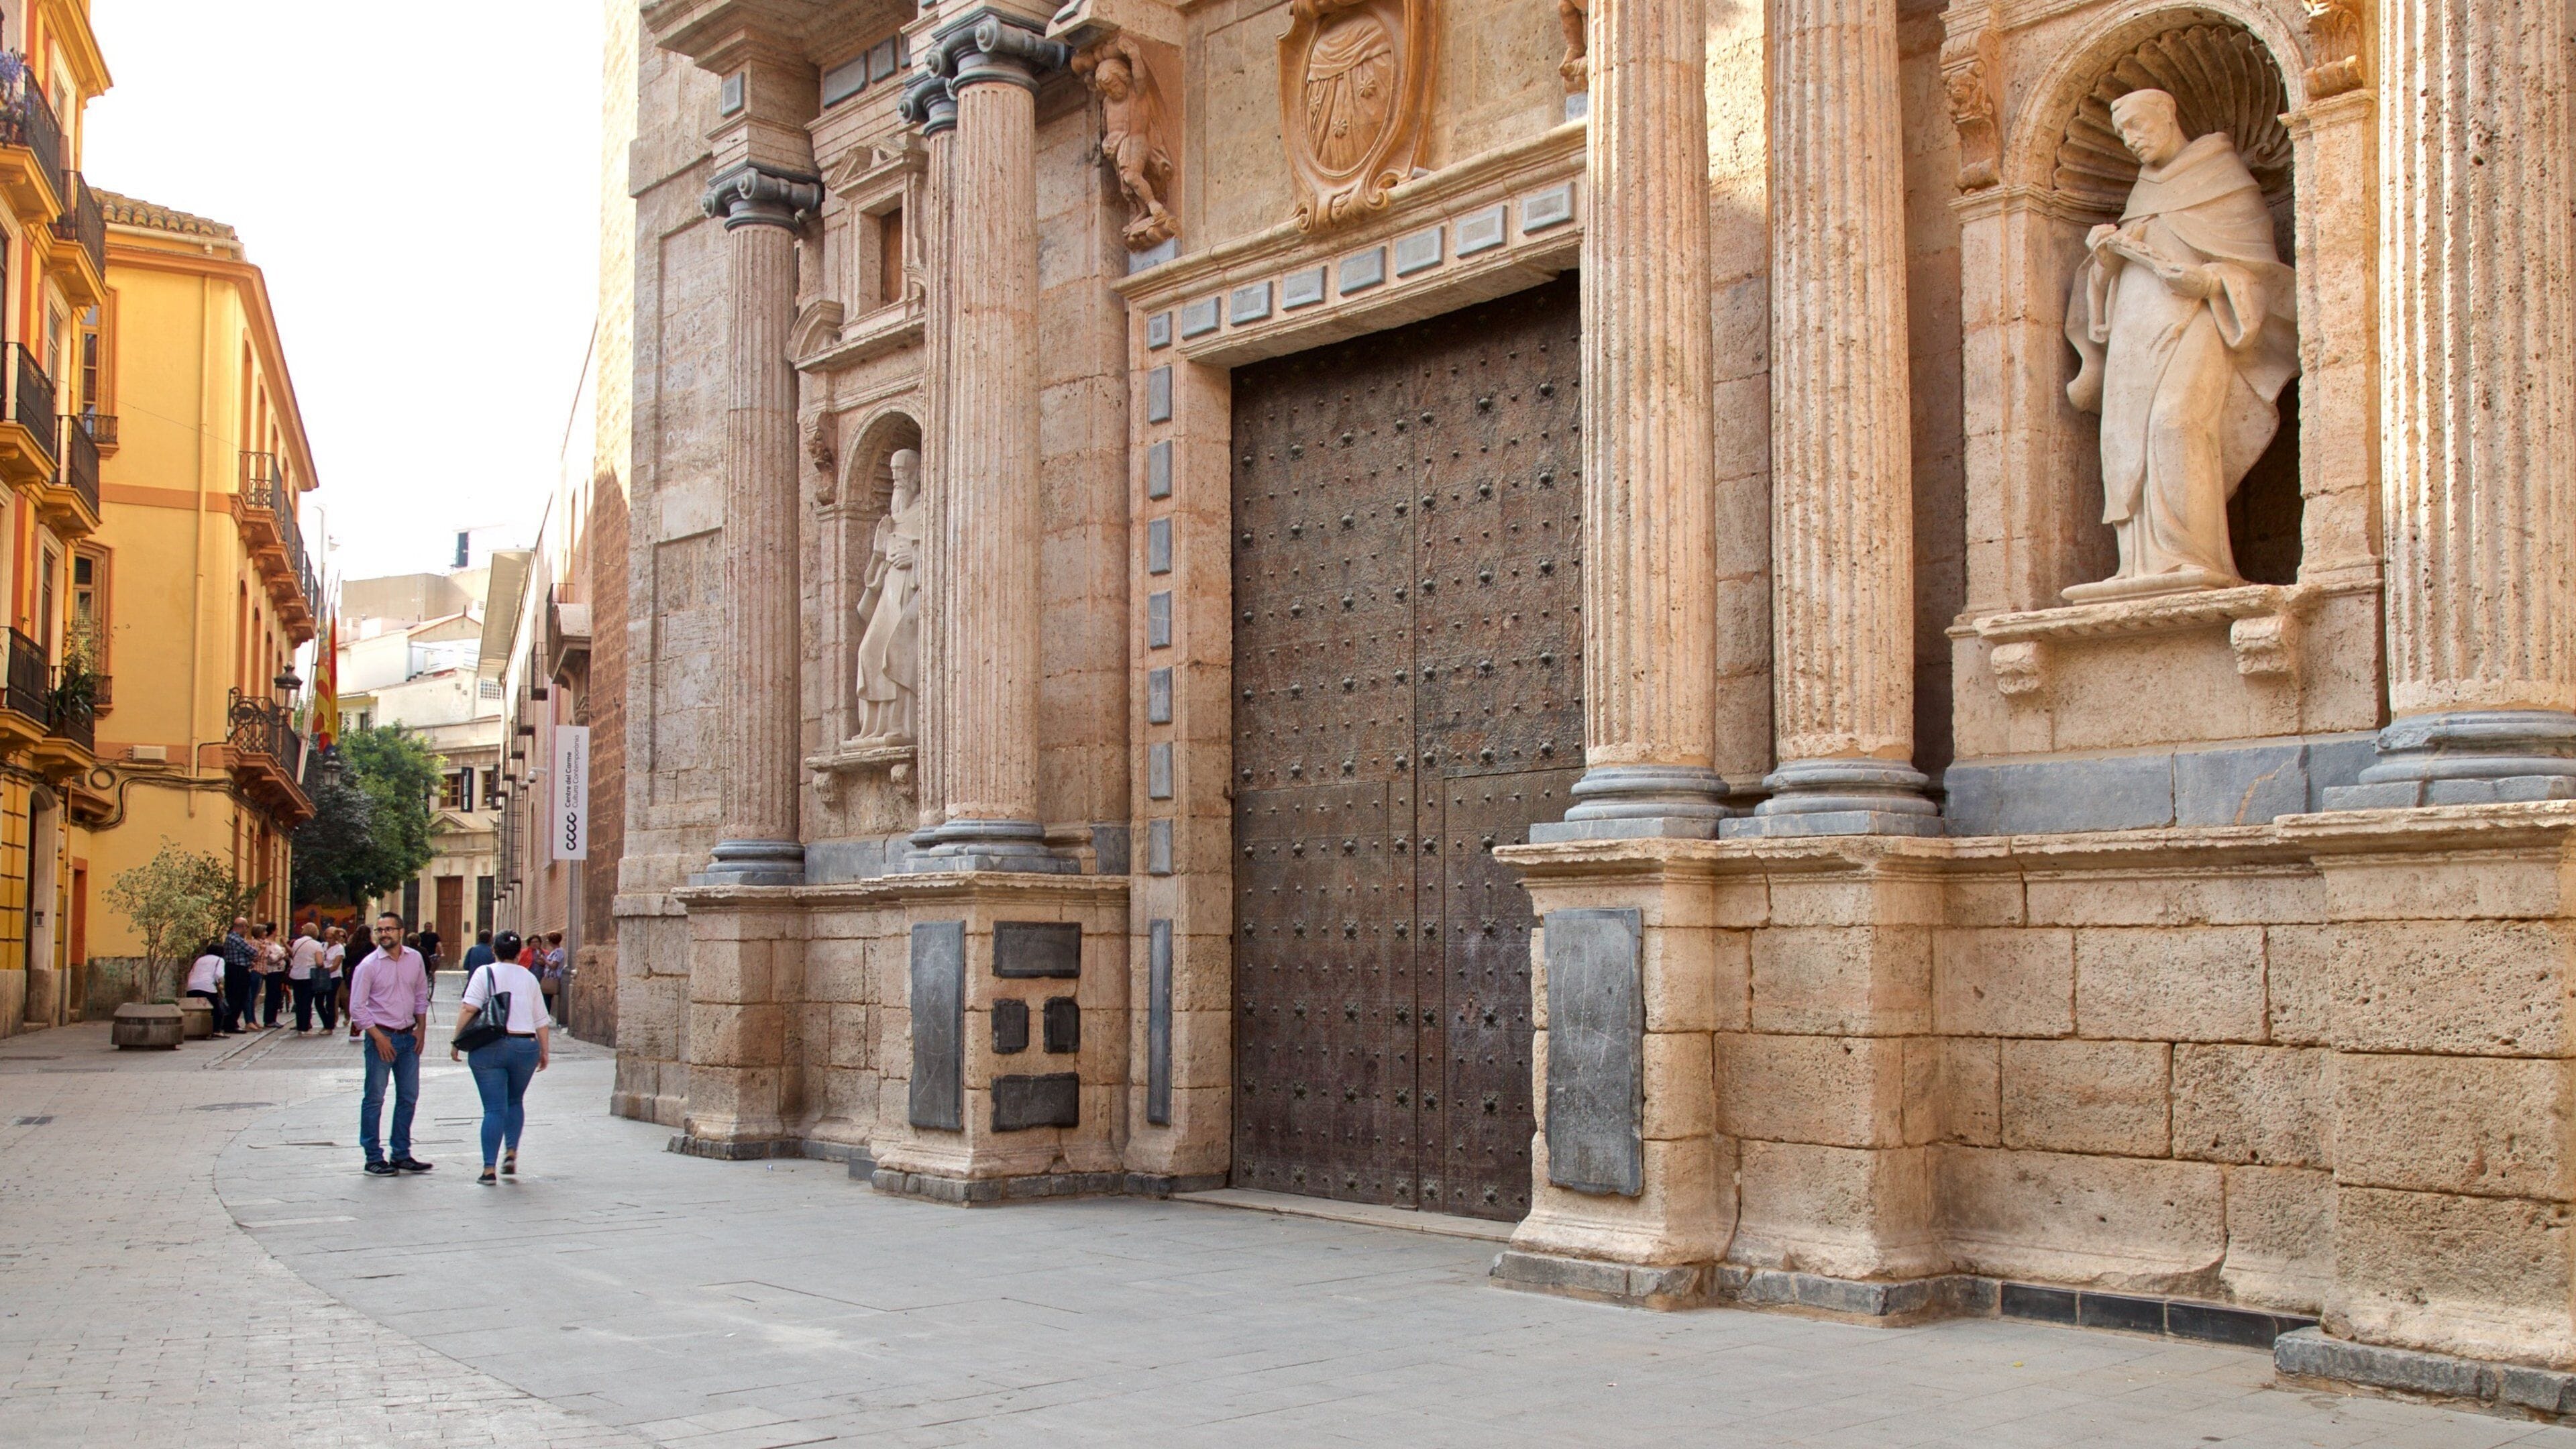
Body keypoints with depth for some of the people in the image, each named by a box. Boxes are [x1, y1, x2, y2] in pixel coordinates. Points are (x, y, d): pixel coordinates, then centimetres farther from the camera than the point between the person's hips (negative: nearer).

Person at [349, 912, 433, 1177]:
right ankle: (373, 1158, 6)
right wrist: (379, 1037, -13)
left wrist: (421, 1029, 6)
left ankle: (402, 1155, 19)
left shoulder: (415, 959, 4)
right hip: (381, 1036, -5)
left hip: (409, 1036, 5)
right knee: (374, 1098, -1)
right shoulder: (369, 965, -8)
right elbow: (357, 1008, -8)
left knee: (409, 1097, 9)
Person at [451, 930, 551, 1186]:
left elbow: (469, 1008, -10)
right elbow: (541, 1020, 13)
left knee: (494, 1108, 0)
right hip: (525, 1046, 2)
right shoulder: (528, 977, 12)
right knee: (515, 1102, 23)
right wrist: (545, 1051, 20)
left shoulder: (485, 973, 2)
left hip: (490, 1047, -2)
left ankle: (490, 1169, -3)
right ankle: (511, 1154, 12)